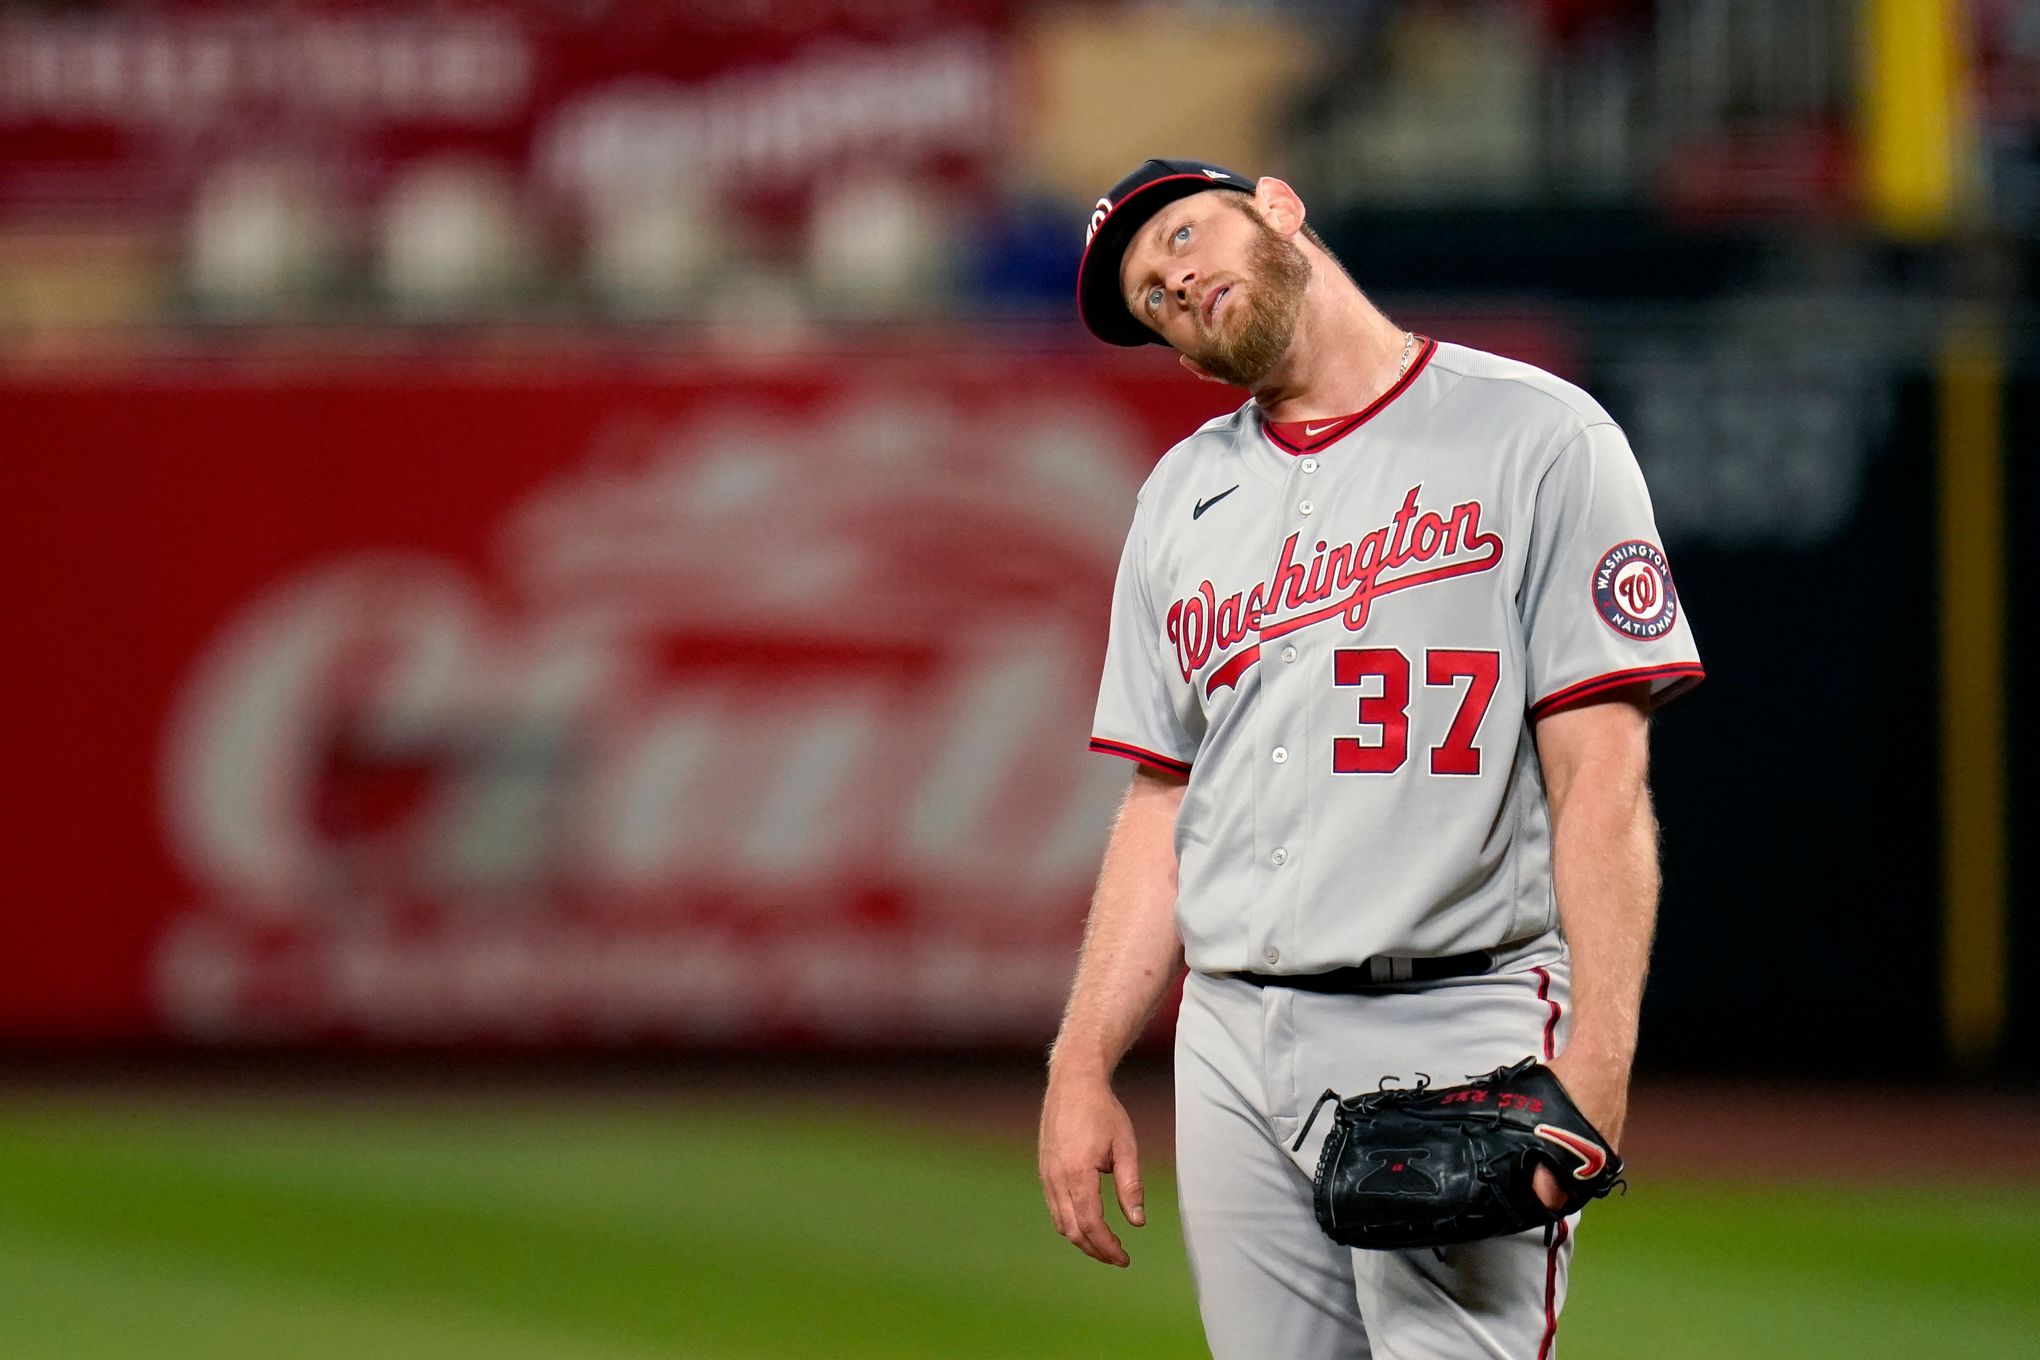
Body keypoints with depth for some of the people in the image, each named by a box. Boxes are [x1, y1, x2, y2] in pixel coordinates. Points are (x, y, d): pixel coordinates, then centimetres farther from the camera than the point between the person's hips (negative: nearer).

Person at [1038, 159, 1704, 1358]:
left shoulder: (1535, 438, -1)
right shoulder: (1185, 495, 19)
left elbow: (1602, 776, -7)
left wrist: (1595, 1058, -18)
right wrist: (1082, 1068, 10)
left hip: (1449, 1042, -6)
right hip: (1230, 1046, 6)